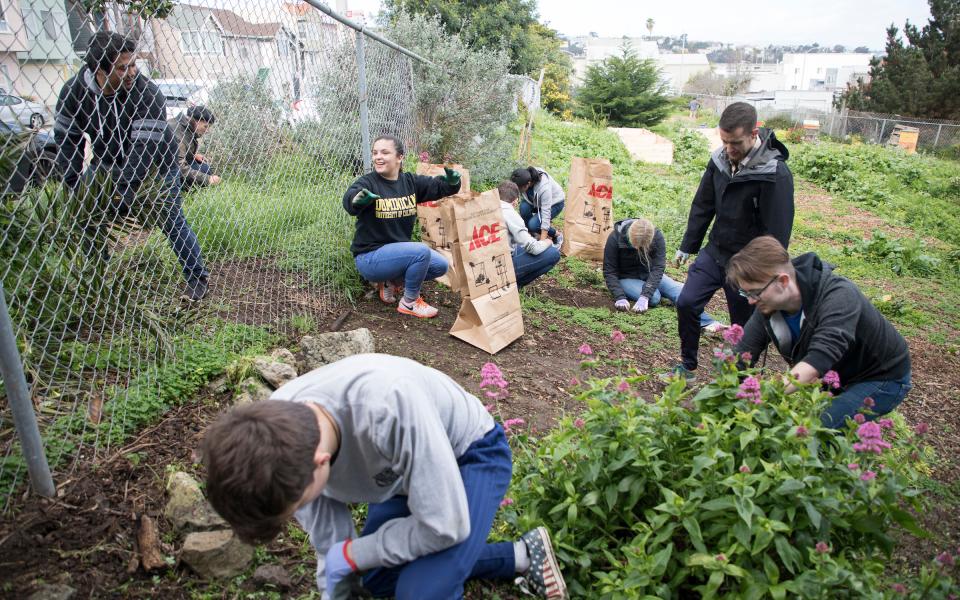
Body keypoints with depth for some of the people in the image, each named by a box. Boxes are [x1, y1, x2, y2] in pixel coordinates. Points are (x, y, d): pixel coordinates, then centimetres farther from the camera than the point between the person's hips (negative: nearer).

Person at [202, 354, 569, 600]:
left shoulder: (391, 404, -45)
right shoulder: (279, 428, -23)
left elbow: (444, 527, -32)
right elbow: (325, 531, -5)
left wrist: (352, 554, -20)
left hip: (470, 455, -7)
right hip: (404, 466, 7)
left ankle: (526, 554, 5)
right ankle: (518, 557, 16)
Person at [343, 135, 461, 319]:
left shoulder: (411, 181, 1)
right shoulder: (367, 182, -16)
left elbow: (439, 186, -3)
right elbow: (349, 200, -36)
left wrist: (452, 181, -27)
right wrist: (358, 199, -61)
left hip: (399, 251, 7)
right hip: (370, 256, -7)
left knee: (440, 265, 2)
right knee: (422, 251, -27)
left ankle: (392, 281, 15)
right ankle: (409, 303, -6)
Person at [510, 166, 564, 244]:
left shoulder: (544, 188, -40)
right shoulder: (523, 180, -26)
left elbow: (545, 214, -39)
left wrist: (542, 242, -38)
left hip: (555, 203, -6)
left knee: (533, 224, -25)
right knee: (524, 207, -26)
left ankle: (556, 234, 1)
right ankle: (534, 234, -4)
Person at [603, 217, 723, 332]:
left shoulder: (657, 236, -20)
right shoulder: (615, 238, -24)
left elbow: (658, 268, -24)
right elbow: (609, 272, -20)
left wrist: (644, 296, -37)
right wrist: (620, 297, -34)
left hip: (650, 275, 3)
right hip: (626, 278, -3)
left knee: (678, 289, -23)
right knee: (654, 298, -32)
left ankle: (707, 322, -31)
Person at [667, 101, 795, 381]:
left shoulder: (775, 174, -22)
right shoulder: (720, 160, -2)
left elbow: (777, 232, -19)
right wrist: (687, 246, 12)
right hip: (714, 252, 6)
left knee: (743, 326, 6)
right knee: (687, 303, 0)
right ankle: (687, 367, 18)